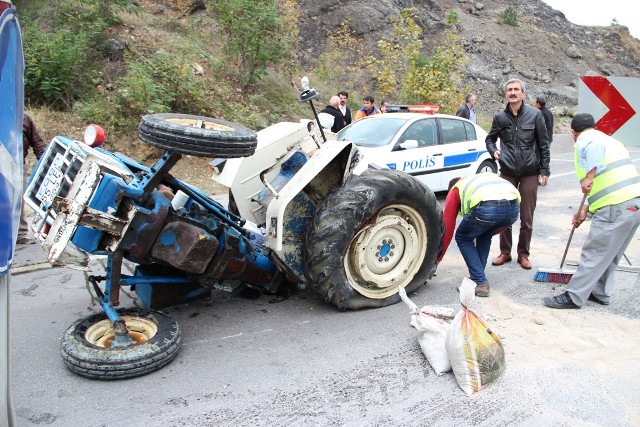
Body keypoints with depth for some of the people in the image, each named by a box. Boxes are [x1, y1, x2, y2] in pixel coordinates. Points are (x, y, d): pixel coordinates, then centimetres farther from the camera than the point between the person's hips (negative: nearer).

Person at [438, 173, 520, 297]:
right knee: (484, 236, 33)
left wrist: (437, 259, 31)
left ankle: (480, 283, 13)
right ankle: (477, 276, 31)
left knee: (463, 238, 22)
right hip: (514, 208, 5)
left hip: (486, 208, -5)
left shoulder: (455, 190, 28)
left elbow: (447, 228, 25)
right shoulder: (487, 177, 42)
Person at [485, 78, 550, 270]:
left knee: (527, 218, 6)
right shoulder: (500, 116, 2)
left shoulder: (535, 114, -3)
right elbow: (490, 138, 17)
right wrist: (493, 151, -4)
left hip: (530, 173, -1)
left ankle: (523, 254, 19)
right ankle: (505, 252, 20)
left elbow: (544, 144, 1)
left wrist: (544, 171, -1)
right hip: (507, 172, 2)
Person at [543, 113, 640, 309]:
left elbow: (596, 146, -28)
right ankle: (600, 293, 30)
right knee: (609, 253, 20)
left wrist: (589, 175, -24)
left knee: (594, 253, -2)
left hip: (616, 207, -9)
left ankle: (573, 297, 5)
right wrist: (585, 209, 30)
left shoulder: (584, 140, 0)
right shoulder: (611, 140, 27)